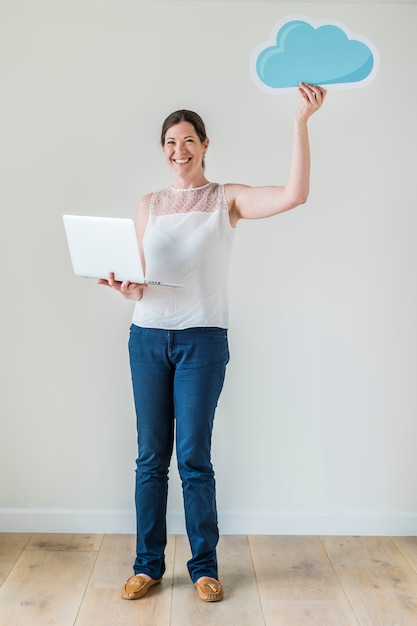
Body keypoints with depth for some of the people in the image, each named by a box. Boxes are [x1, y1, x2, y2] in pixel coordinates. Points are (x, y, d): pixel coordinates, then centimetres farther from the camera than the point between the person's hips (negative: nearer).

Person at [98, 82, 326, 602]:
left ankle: (204, 565, 20)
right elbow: (140, 279, 12)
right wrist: (127, 288, -10)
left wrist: (301, 121, -19)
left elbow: (294, 194, -14)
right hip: (147, 335, 3)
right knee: (150, 457, 9)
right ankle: (148, 564, 24)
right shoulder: (148, 206, 12)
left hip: (203, 339, -3)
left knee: (194, 458, 1)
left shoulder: (228, 199, 2)